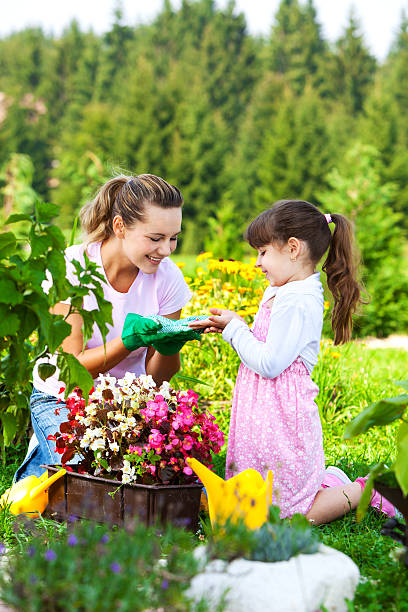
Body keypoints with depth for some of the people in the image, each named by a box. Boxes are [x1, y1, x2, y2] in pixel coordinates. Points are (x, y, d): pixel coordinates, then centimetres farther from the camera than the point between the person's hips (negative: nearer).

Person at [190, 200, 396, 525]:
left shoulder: (296, 301, -21)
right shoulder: (279, 292, 11)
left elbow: (269, 364, -23)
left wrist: (237, 330, -11)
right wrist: (229, 328, 7)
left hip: (283, 419, -10)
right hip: (268, 415, 10)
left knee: (293, 515, -1)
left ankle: (365, 491, 10)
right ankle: (331, 482, 24)